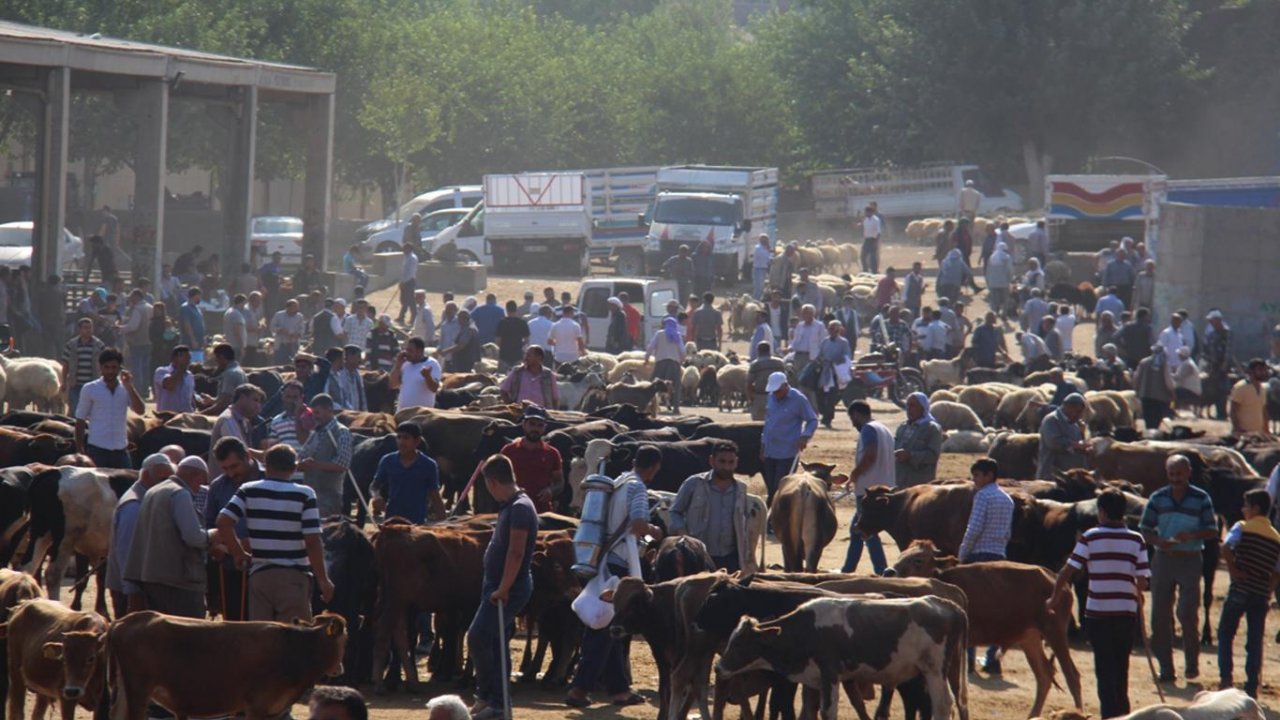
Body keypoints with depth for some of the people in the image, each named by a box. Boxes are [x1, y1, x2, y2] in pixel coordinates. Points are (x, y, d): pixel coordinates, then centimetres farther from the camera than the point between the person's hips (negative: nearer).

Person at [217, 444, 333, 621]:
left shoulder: (249, 491, 2)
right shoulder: (304, 495, -6)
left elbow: (223, 522, -8)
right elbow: (312, 541, -11)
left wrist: (239, 554, 6)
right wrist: (323, 580, -3)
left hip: (259, 575, 3)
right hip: (293, 577, -3)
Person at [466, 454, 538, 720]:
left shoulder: (520, 508, -18)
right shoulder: (509, 506, 13)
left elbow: (516, 553, -24)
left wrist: (503, 589, -24)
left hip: (509, 588, -10)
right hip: (497, 585, 10)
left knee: (478, 638, -14)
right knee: (495, 644, 12)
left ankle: (489, 697, -9)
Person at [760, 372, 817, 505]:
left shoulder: (798, 399, -10)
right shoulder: (772, 397, 9)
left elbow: (813, 420, -5)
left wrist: (805, 436, -21)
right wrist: (763, 443, 17)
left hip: (787, 453, -6)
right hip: (769, 451, 6)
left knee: (780, 488, -9)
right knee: (771, 489, 9)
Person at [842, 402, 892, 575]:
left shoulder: (868, 429, -10)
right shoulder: (884, 430, 19)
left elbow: (870, 456, -24)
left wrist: (854, 474, -10)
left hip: (868, 490, -10)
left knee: (868, 533, -7)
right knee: (856, 529, 19)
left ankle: (881, 573, -11)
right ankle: (847, 571, 25)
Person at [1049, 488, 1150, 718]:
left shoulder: (1090, 538, -5)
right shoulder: (1135, 540, -1)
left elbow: (1067, 572, -6)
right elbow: (1142, 581, -3)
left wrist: (1055, 598, 7)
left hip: (1097, 613, -2)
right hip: (1127, 612, 2)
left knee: (1105, 668, 4)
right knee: (1121, 667, 18)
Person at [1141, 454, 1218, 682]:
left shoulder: (1201, 499, -1)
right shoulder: (1157, 499, 5)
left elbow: (1212, 531, -1)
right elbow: (1145, 531, 5)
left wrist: (1193, 535, -20)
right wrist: (1159, 541, -15)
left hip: (1190, 560, -3)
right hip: (1163, 559, 3)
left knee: (1188, 613, -7)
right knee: (1160, 614, 1)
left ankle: (1192, 663, 9)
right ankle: (1165, 667, 9)